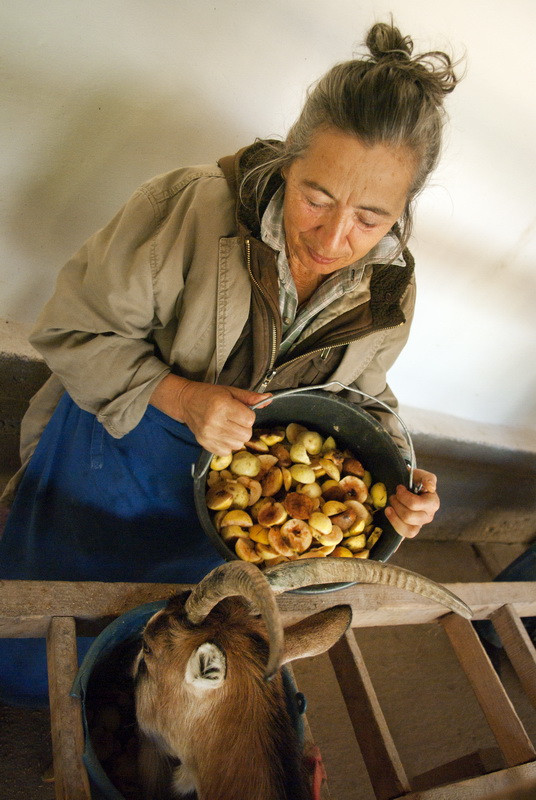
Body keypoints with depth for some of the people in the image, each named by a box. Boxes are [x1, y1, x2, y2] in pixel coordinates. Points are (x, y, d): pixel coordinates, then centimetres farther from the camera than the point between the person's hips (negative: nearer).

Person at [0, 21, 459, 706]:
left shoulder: (392, 291, -15)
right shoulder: (193, 208, -31)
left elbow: (360, 395, 1)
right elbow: (72, 327, -21)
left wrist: (395, 475, -18)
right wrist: (180, 396, -34)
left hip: (238, 471, 4)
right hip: (117, 441, -2)